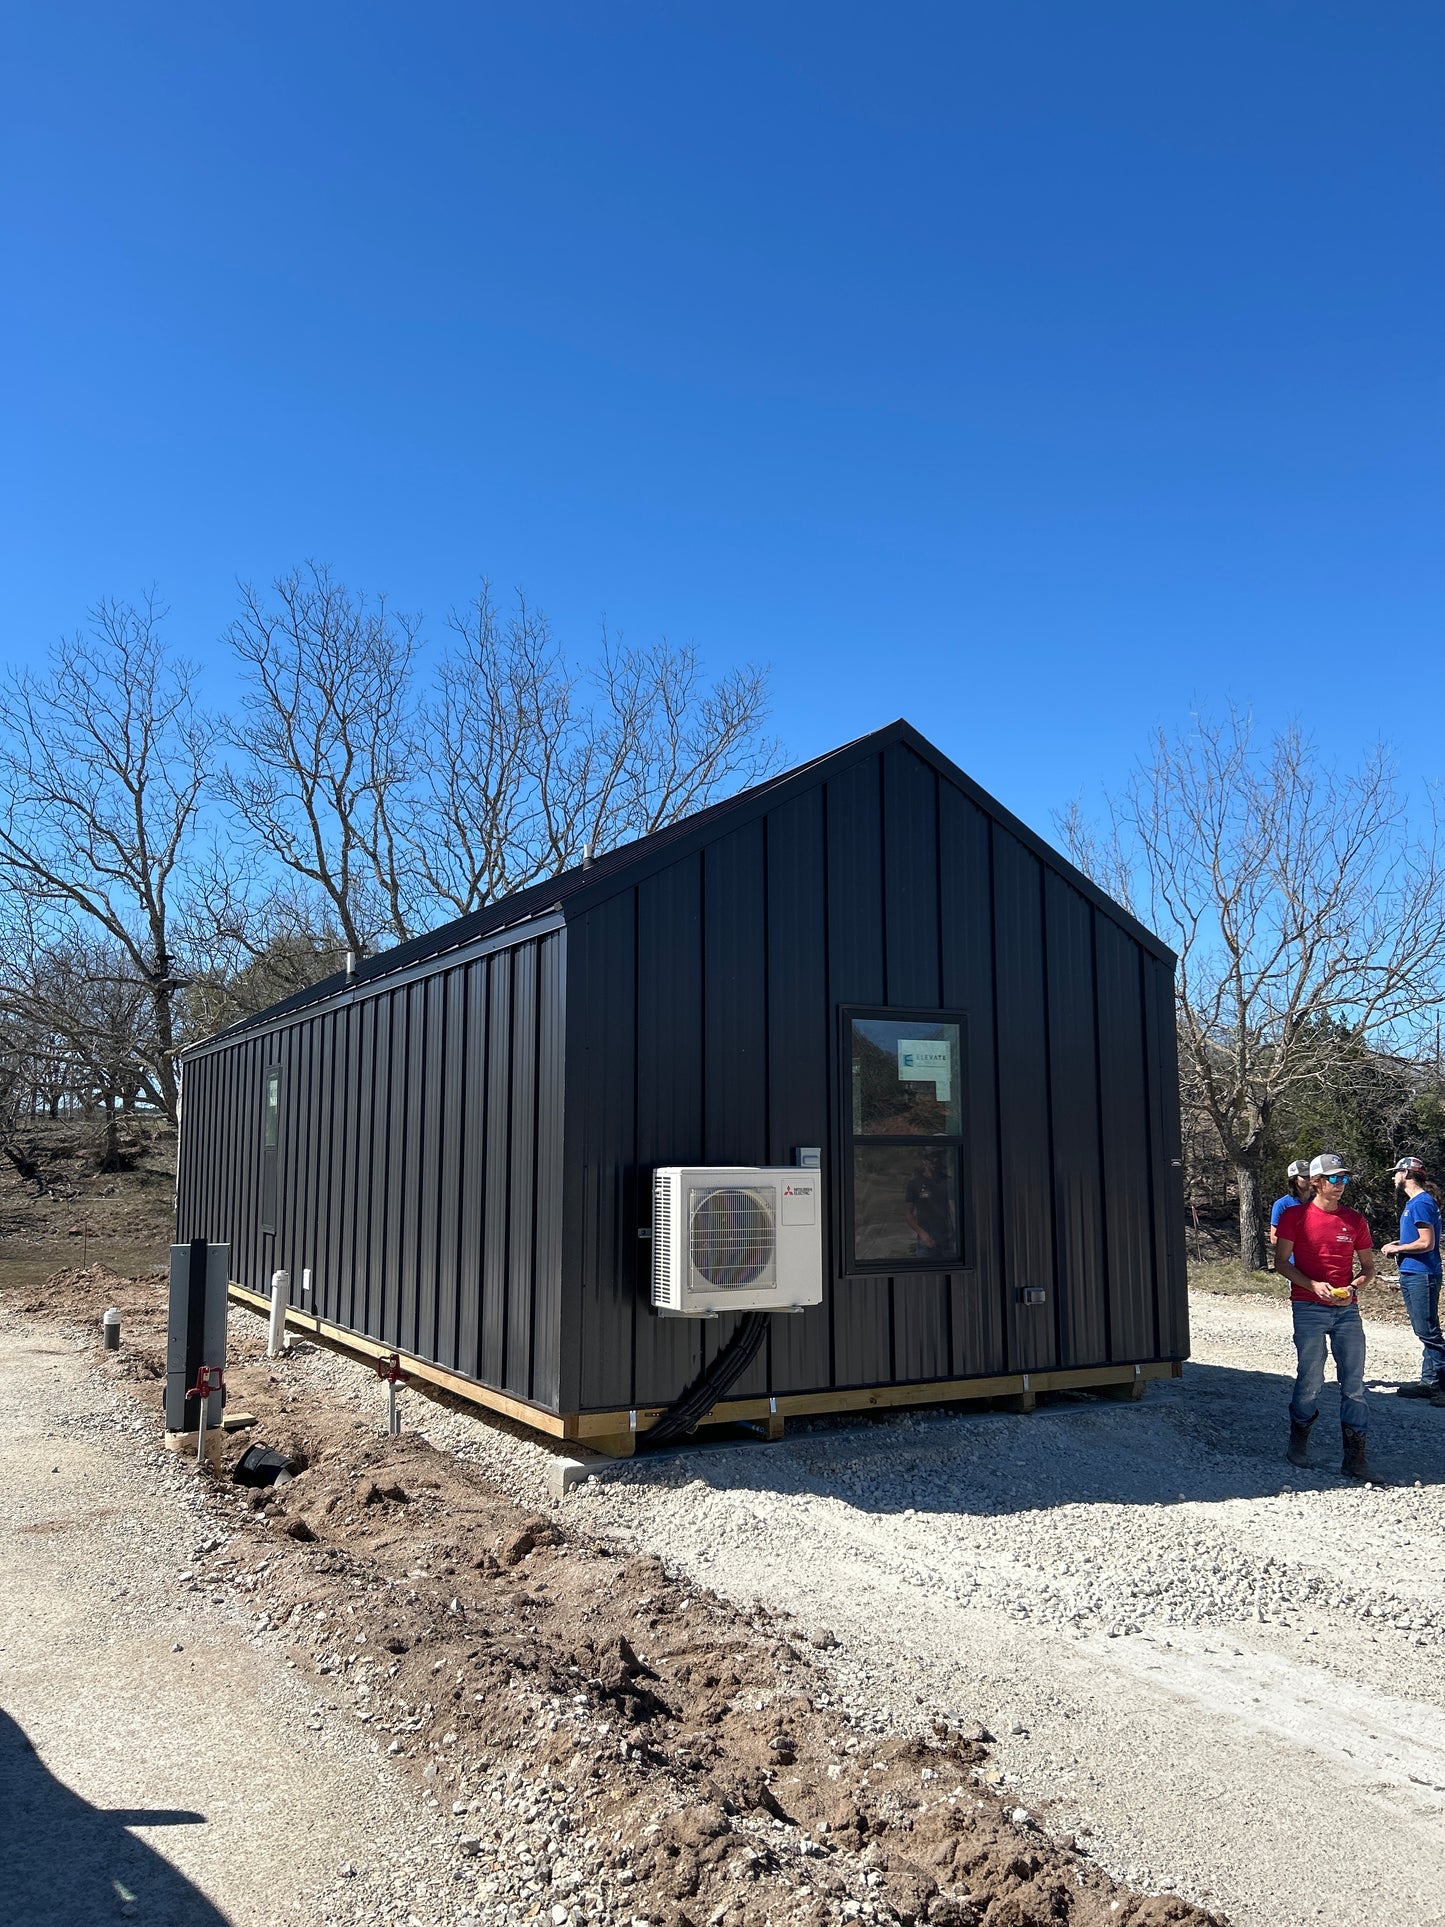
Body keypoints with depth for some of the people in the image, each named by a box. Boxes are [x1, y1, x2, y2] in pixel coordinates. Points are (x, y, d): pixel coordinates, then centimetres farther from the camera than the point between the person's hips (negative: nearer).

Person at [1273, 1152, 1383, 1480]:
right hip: (1309, 1308, -3)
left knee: (1354, 1383, 1)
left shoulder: (1354, 1220, 8)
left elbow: (1368, 1267, 13)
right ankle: (1299, 1440, 25)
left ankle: (1355, 1457, 8)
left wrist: (1352, 1287, -6)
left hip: (1347, 1309, 3)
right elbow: (1281, 1262, -2)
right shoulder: (1296, 1216, -2)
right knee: (1310, 1380, 1)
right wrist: (1313, 1285, -15)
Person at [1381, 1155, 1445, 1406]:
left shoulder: (1421, 1203, -15)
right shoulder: (1413, 1203, 17)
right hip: (1412, 1275, 10)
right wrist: (1398, 1246, 10)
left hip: (1421, 1275, -10)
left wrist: (1397, 1248, -9)